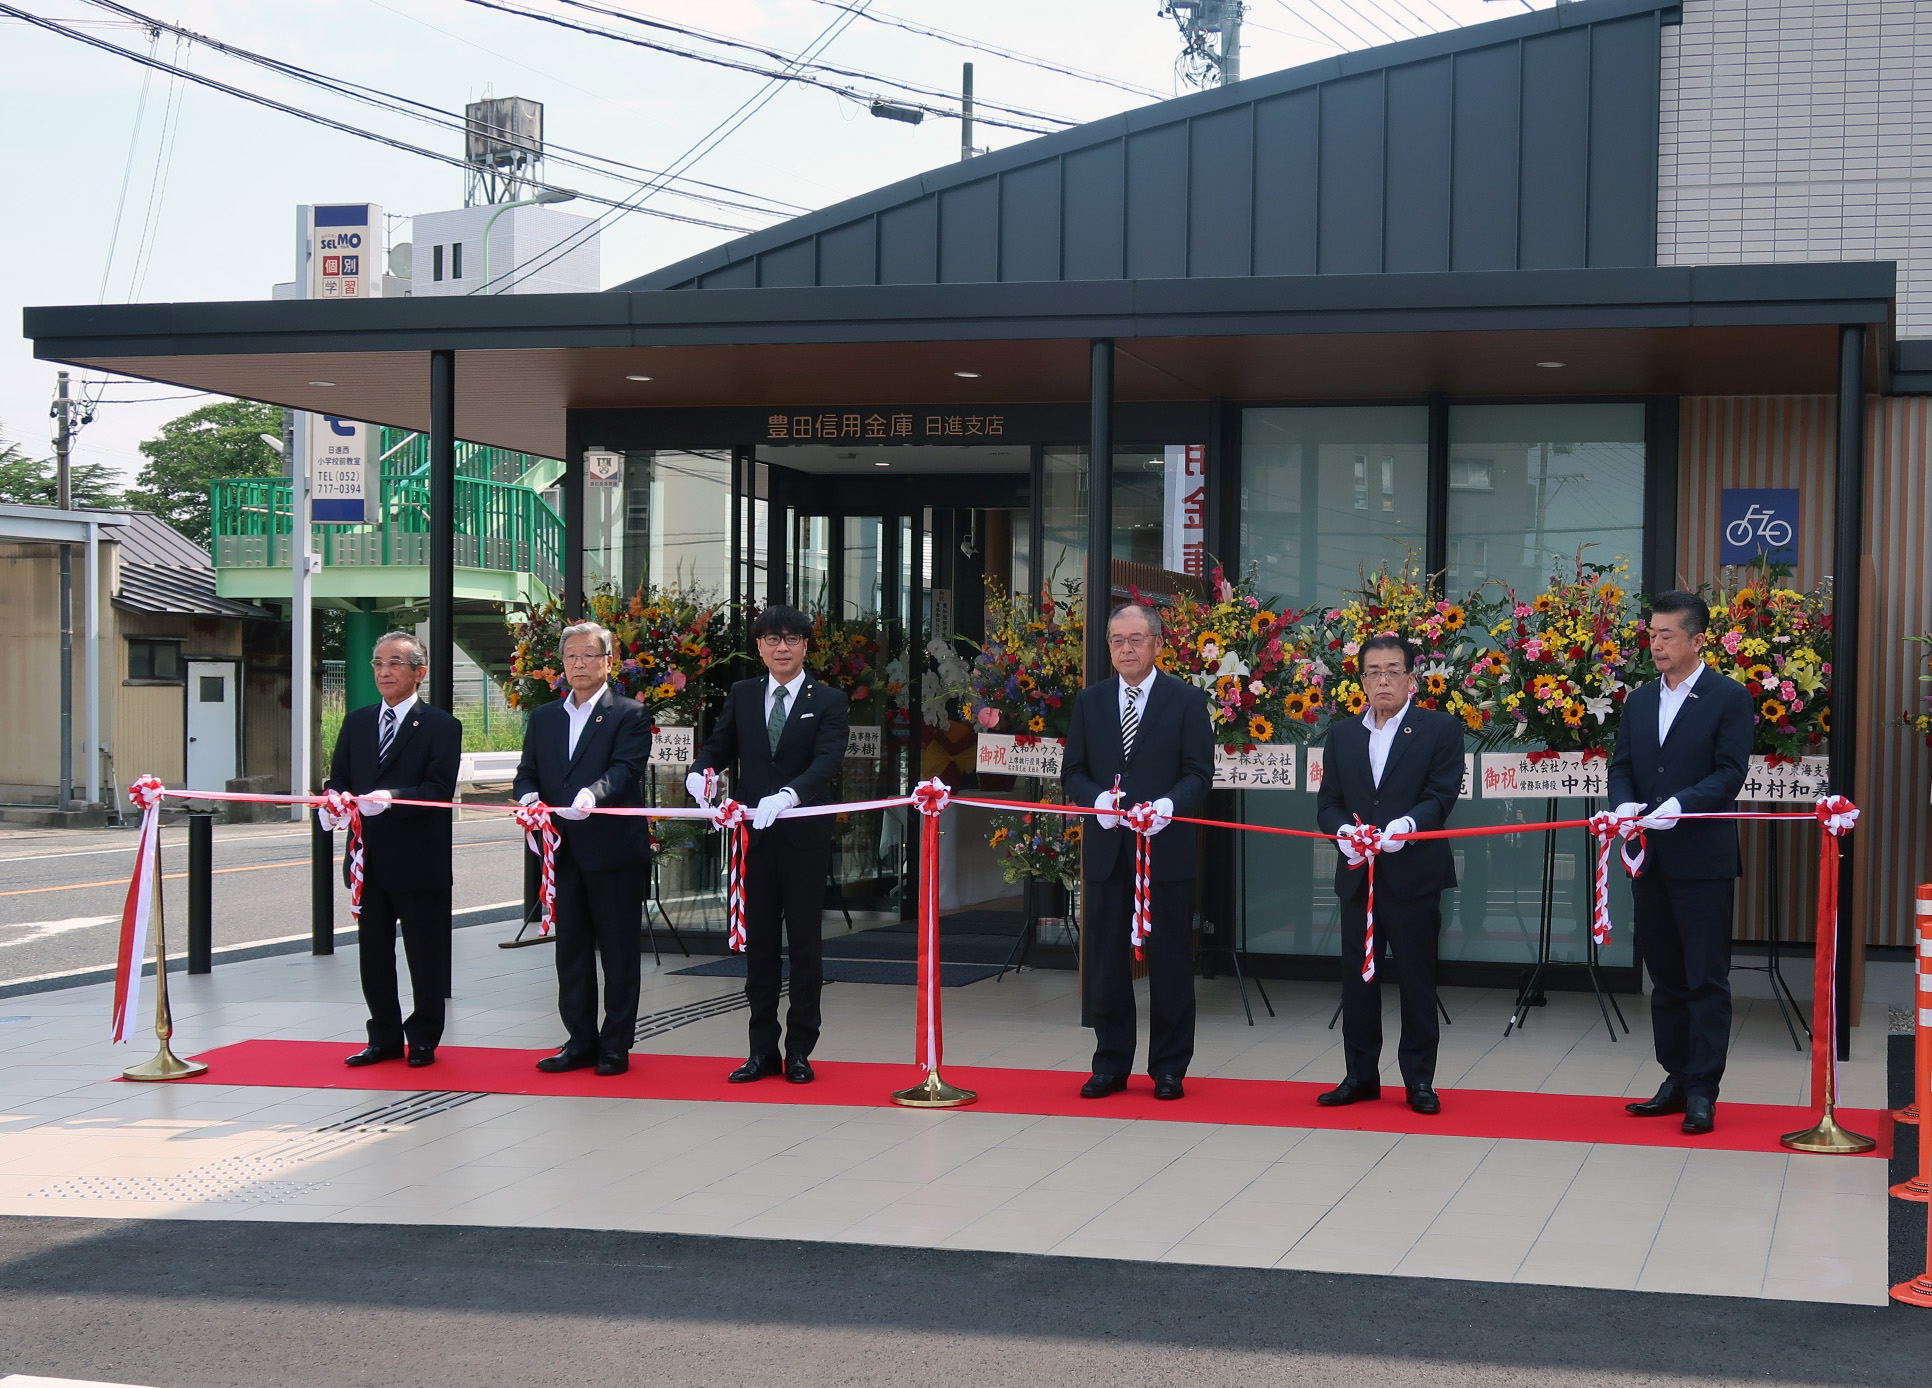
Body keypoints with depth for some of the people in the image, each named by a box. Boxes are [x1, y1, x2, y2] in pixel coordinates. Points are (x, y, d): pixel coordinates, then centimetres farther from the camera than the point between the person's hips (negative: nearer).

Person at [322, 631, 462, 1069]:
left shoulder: (441, 727, -4)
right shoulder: (356, 722, 13)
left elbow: (439, 790, -14)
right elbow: (339, 776, 11)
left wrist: (392, 798, -29)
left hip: (419, 861, -5)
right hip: (369, 859, 5)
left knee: (425, 957, 4)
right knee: (373, 954, 10)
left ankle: (424, 1040, 16)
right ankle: (384, 1038, 21)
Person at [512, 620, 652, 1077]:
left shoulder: (629, 715, -2)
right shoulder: (543, 718, 16)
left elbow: (624, 769, -15)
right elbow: (527, 773, 12)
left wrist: (592, 794, -34)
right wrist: (529, 796, -11)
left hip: (614, 850, -5)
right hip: (563, 851, 5)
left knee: (619, 951, 1)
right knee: (571, 950, 10)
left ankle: (616, 1045, 9)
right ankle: (581, 1041, 18)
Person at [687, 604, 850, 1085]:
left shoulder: (827, 701, 0)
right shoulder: (742, 696, 11)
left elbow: (828, 761, -14)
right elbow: (718, 748, 11)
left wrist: (788, 795, -32)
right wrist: (700, 772, -13)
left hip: (804, 837, -3)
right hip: (753, 835, 3)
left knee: (805, 944, 3)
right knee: (757, 942, 7)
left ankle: (800, 1050, 10)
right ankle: (762, 1049, 14)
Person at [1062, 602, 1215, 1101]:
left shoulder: (1187, 701, 1)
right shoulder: (1090, 701, 11)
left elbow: (1199, 774, -3)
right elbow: (1073, 773, 10)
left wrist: (1168, 805, -21)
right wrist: (1098, 800, -11)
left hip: (1167, 850, -3)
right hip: (1107, 852, 3)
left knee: (1169, 961, 1)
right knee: (1108, 961, 7)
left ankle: (1169, 1069, 10)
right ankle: (1111, 1065, 16)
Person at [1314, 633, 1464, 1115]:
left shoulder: (1440, 729, 1)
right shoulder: (1342, 735, 13)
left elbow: (1441, 794, -9)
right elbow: (1328, 802, 9)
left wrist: (1409, 824, -27)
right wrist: (1342, 831, -13)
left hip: (1414, 875, -4)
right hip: (1357, 875, 4)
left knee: (1417, 979, 1)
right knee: (1356, 977, 8)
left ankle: (1419, 1079, 10)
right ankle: (1361, 1076, 17)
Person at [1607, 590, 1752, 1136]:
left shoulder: (1730, 698, -5)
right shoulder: (1639, 701, 13)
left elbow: (1730, 772, -11)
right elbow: (1621, 766, 10)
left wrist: (1681, 805, -24)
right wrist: (1625, 805, -11)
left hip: (1703, 860, -6)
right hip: (1650, 860, 6)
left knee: (1707, 981, -3)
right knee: (1665, 978, 13)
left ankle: (1703, 1092, -1)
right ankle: (1676, 1080, 21)